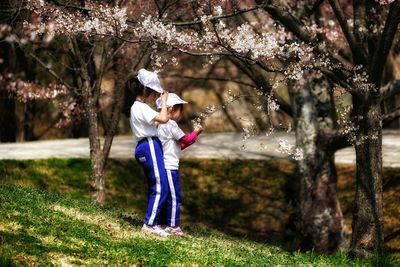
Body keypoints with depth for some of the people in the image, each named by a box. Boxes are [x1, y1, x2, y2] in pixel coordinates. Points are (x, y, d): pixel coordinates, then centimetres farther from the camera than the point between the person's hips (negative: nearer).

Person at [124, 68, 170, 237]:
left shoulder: (136, 107, 18)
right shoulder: (142, 108, -14)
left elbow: (154, 123, 18)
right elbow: (163, 119, -24)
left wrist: (162, 103, 15)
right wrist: (163, 102, -10)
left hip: (145, 147, 11)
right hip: (150, 146, -11)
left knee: (154, 187, 13)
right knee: (160, 187, -11)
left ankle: (152, 223, 15)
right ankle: (150, 223, -11)